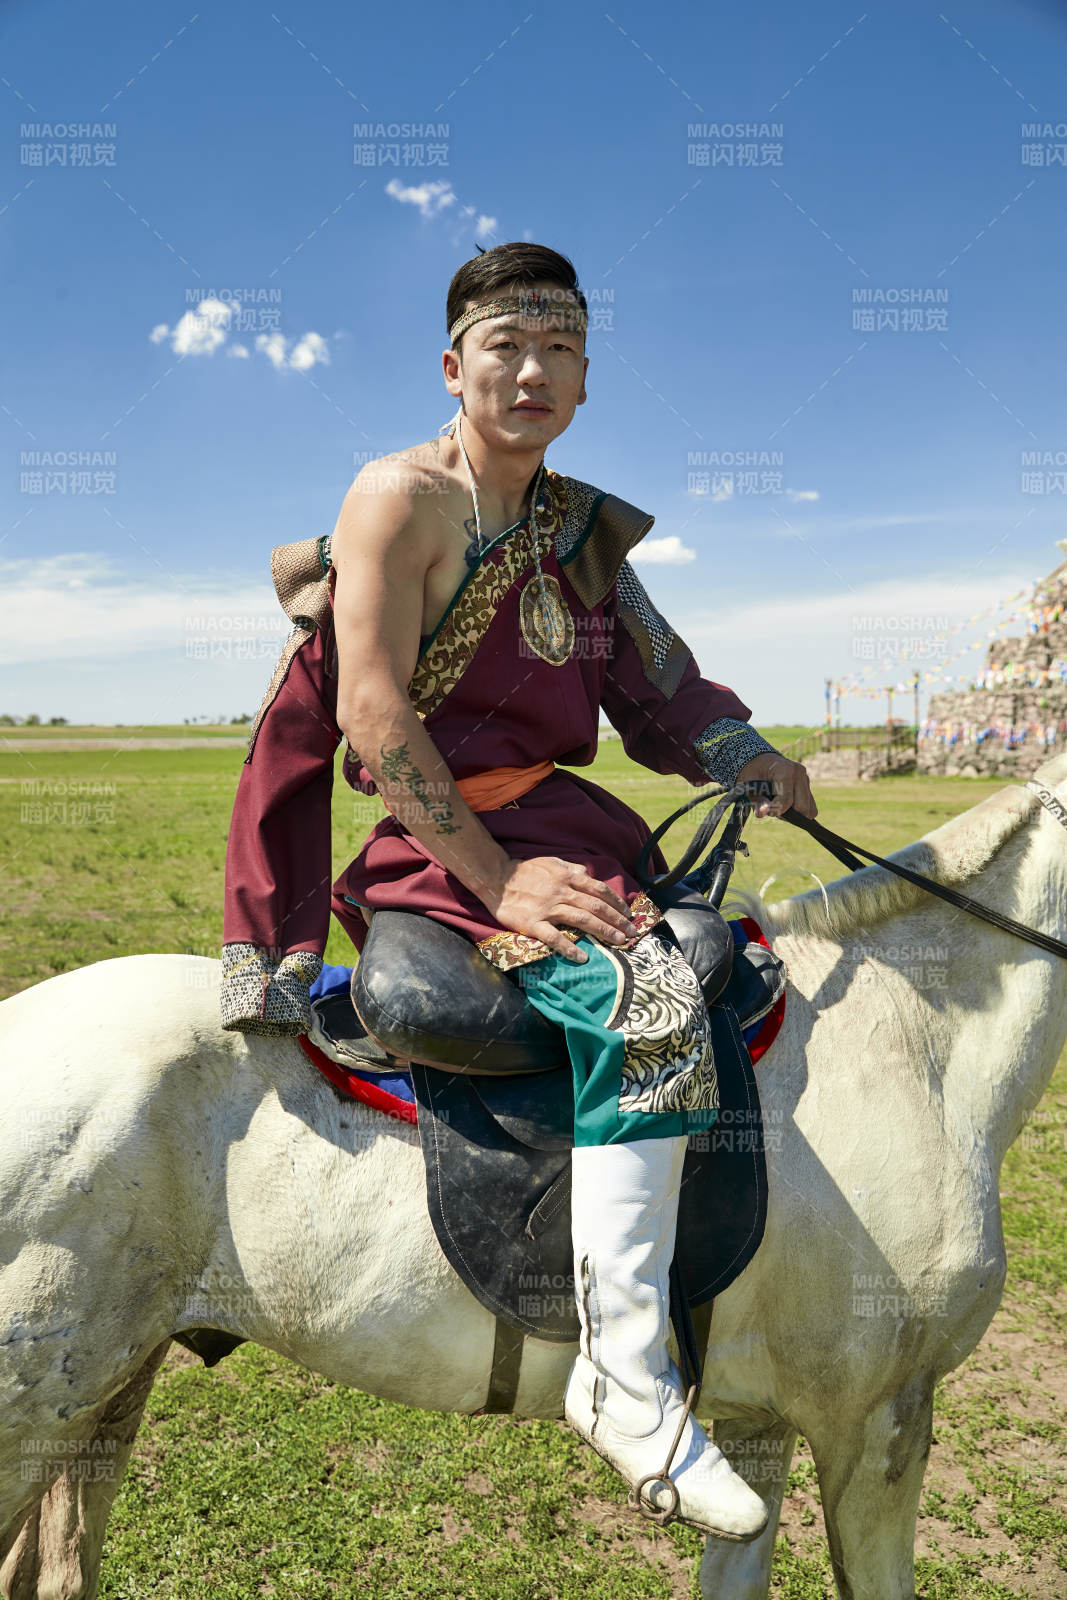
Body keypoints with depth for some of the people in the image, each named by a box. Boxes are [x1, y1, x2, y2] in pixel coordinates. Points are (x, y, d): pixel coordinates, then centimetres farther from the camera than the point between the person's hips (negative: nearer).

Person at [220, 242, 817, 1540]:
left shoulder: (584, 527, 14)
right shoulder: (403, 497, -8)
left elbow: (662, 693, 12)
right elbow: (373, 714, -17)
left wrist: (752, 762, -8)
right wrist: (495, 875, -21)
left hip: (552, 827, 9)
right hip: (438, 849, -8)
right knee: (646, 996, -30)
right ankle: (625, 1376, -16)